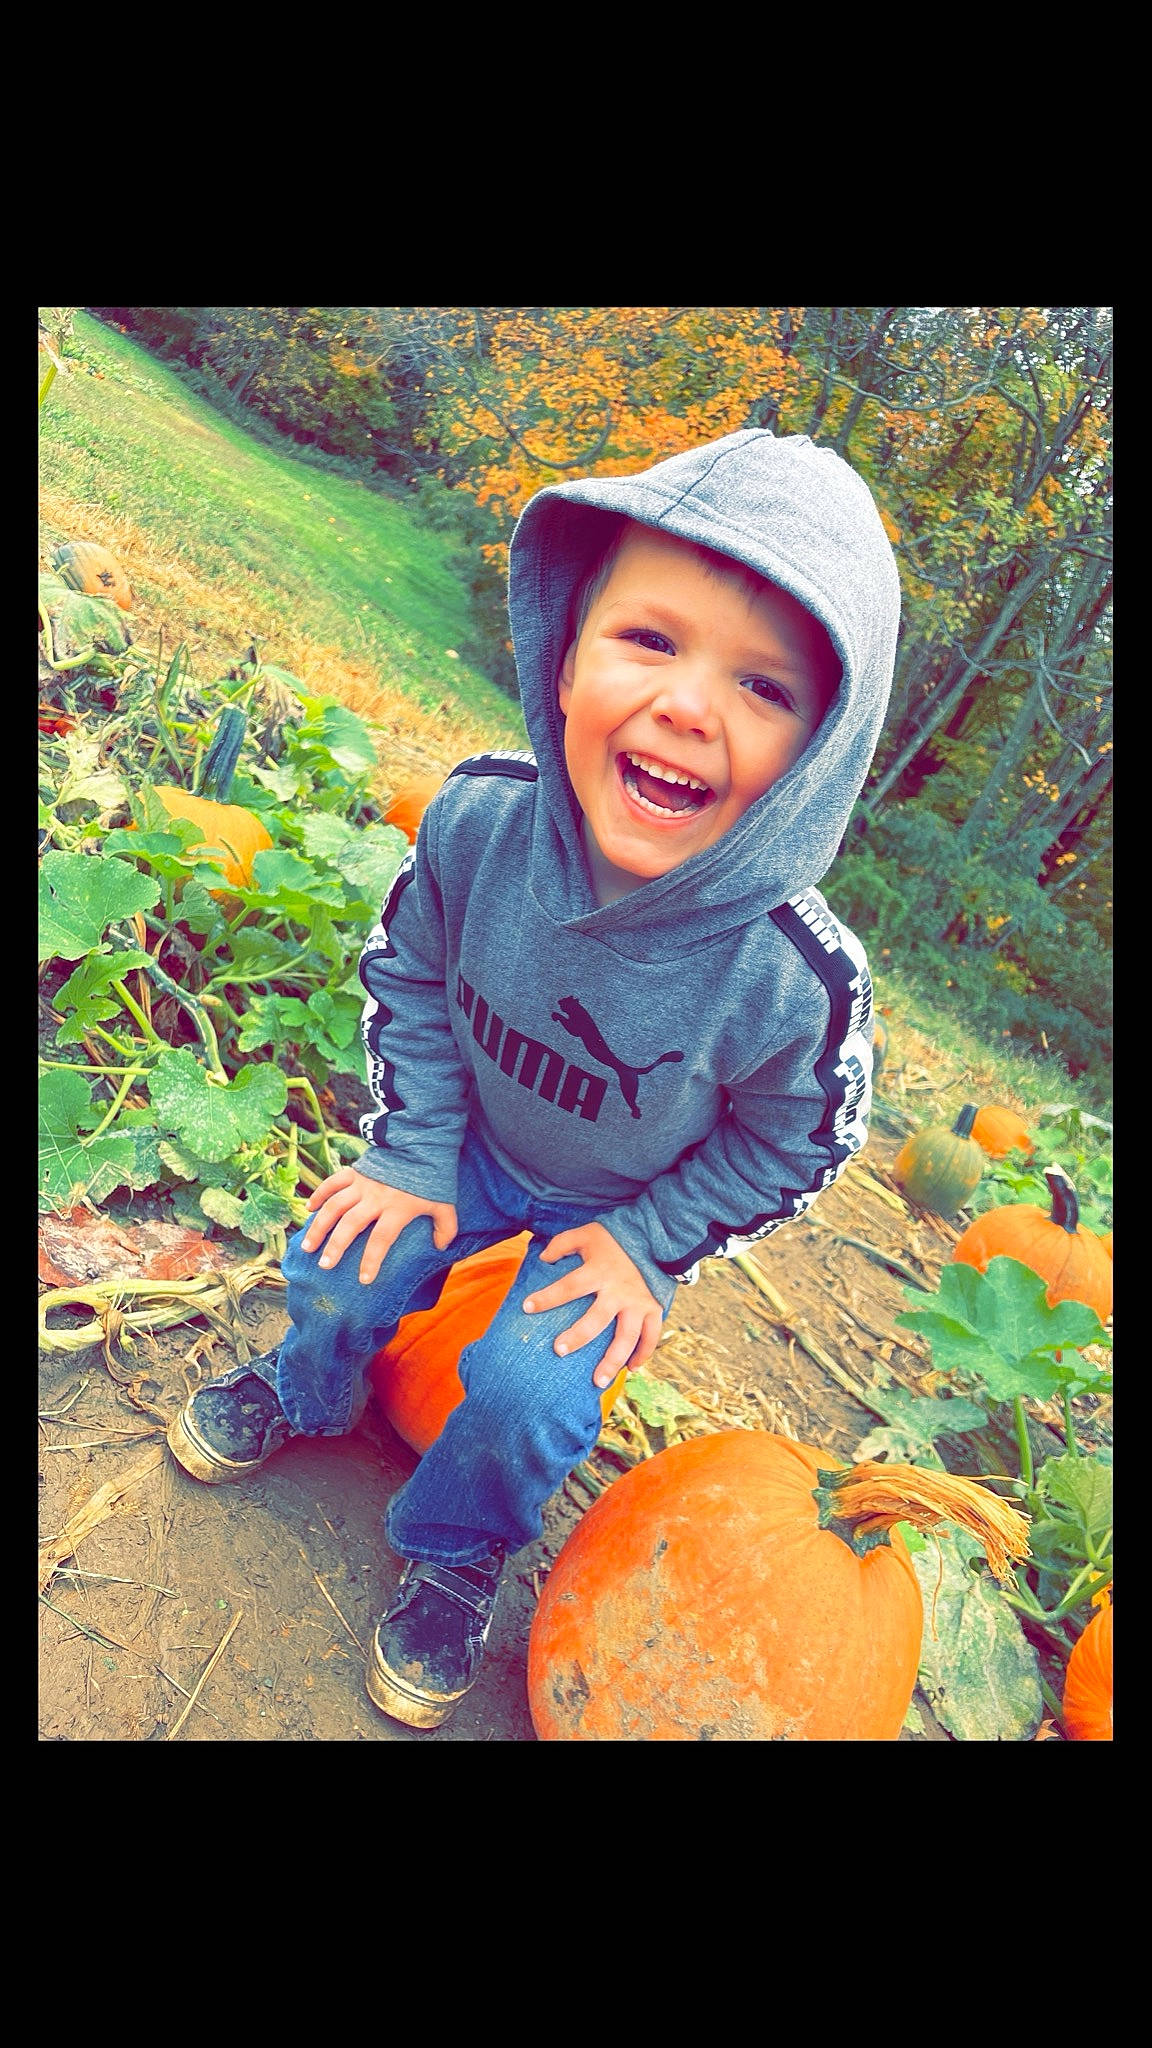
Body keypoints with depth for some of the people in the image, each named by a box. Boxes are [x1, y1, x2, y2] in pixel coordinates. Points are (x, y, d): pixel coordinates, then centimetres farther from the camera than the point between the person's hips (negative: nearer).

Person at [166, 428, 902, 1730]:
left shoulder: (796, 979, -36)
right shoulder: (479, 816, -28)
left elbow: (793, 1147, -14)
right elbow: (409, 970, -8)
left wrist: (646, 1244, -13)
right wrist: (414, 1146, -9)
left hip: (625, 1208, -2)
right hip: (477, 1141, 3)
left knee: (525, 1393, -16)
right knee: (338, 1271, -5)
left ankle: (455, 1552, 20)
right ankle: (305, 1391, 35)